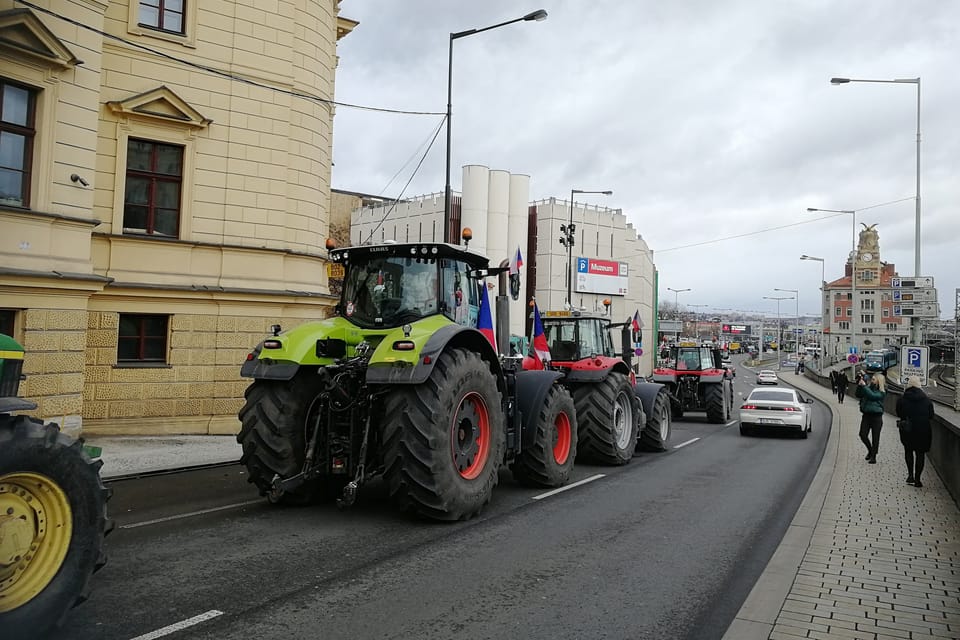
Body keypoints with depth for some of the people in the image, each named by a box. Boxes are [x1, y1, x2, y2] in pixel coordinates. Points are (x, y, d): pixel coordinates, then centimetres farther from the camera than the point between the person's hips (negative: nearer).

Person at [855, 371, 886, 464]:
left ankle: (873, 456, 13)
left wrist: (864, 385, -22)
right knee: (863, 435, 0)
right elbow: (858, 395, 5)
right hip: (866, 415, 4)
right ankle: (870, 450, 25)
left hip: (876, 416, -4)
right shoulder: (869, 387, 6)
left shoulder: (881, 392, -7)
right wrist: (859, 385, -7)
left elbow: (872, 395, -23)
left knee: (875, 437, 3)